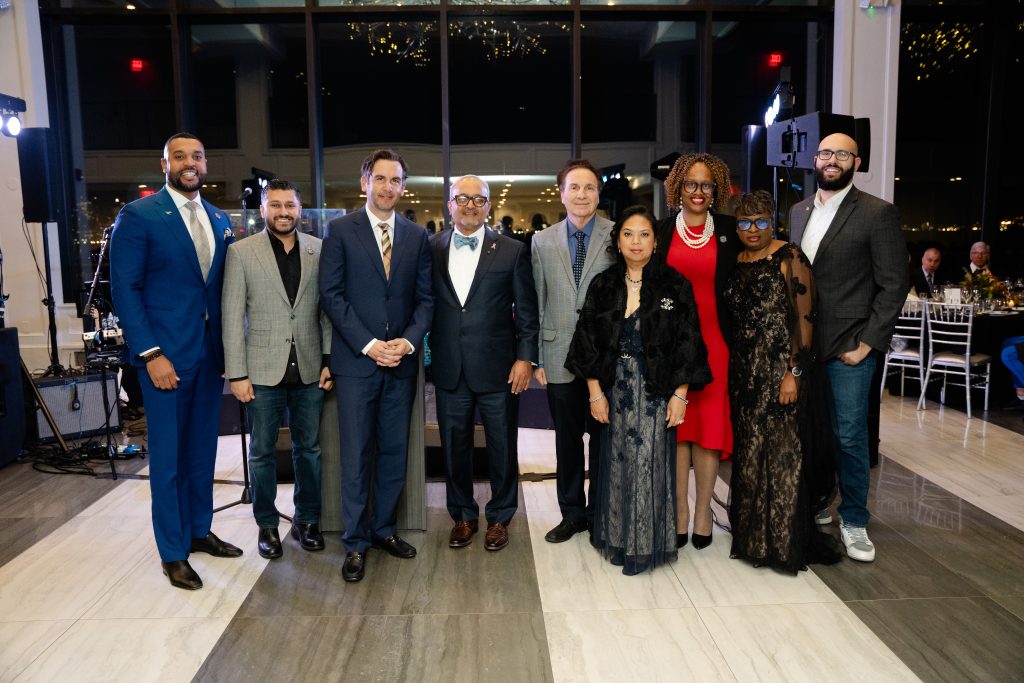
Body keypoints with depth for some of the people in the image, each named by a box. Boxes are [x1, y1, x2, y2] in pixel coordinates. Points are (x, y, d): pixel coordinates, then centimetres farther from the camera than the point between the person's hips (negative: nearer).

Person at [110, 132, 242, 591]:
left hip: (211, 352, 5)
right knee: (168, 457, 4)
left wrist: (230, 345, 6)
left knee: (203, 449, 15)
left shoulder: (220, 221, 11)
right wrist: (150, 354, -16)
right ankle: (172, 552, 18)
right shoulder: (138, 216, -6)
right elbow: (125, 290, -10)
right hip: (165, 354, -5)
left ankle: (199, 531, 31)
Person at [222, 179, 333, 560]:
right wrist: (237, 374, -7)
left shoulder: (318, 251, 3)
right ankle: (267, 525, 26)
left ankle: (307, 520, 28)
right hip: (263, 370, -1)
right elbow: (232, 317, -3)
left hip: (309, 370, 2)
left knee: (308, 448, 12)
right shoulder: (241, 252, -2)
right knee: (262, 452, 10)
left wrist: (329, 360, -1)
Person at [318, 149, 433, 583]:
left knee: (395, 451, 10)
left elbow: (425, 297, 8)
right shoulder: (341, 230, 1)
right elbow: (331, 294, -5)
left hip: (402, 360, 3)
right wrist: (368, 345, -12)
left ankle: (384, 529, 25)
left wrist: (409, 340, -9)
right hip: (356, 360, -3)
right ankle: (356, 542, 15)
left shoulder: (416, 236, 9)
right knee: (356, 455, 2)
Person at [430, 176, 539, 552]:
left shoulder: (512, 250, -1)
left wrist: (526, 357, -5)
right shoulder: (431, 248, 4)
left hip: (497, 368, -1)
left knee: (502, 446, 10)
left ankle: (499, 517, 30)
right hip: (449, 369, 2)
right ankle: (463, 515, 32)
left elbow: (527, 311, 0)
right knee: (454, 446, 13)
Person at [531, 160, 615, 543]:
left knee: (602, 439, 9)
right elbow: (537, 304, 7)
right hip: (560, 358, 2)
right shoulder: (543, 241, 6)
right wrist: (535, 357, 3)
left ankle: (599, 516, 27)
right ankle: (572, 514, 29)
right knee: (567, 440, 12)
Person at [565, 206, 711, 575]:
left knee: (650, 463, 0)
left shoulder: (675, 285, -3)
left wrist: (680, 394, -8)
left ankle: (647, 543, 17)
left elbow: (687, 343, -4)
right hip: (615, 390, 2)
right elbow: (588, 341, 3)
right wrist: (595, 392, -2)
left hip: (657, 390, -2)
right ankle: (618, 539, 25)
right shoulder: (603, 286, 3)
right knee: (617, 462, 9)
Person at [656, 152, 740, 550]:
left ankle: (703, 510, 16)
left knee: (710, 423, 3)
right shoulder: (663, 230, 4)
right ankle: (680, 509, 14)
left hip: (714, 339, 0)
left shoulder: (728, 230, 4)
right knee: (676, 424, 4)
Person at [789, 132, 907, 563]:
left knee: (849, 436, 1)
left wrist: (868, 343, -12)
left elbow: (893, 284, -7)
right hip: (803, 343, 5)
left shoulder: (878, 213, -5)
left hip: (849, 345, -4)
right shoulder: (798, 211, 12)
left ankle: (854, 520, 18)